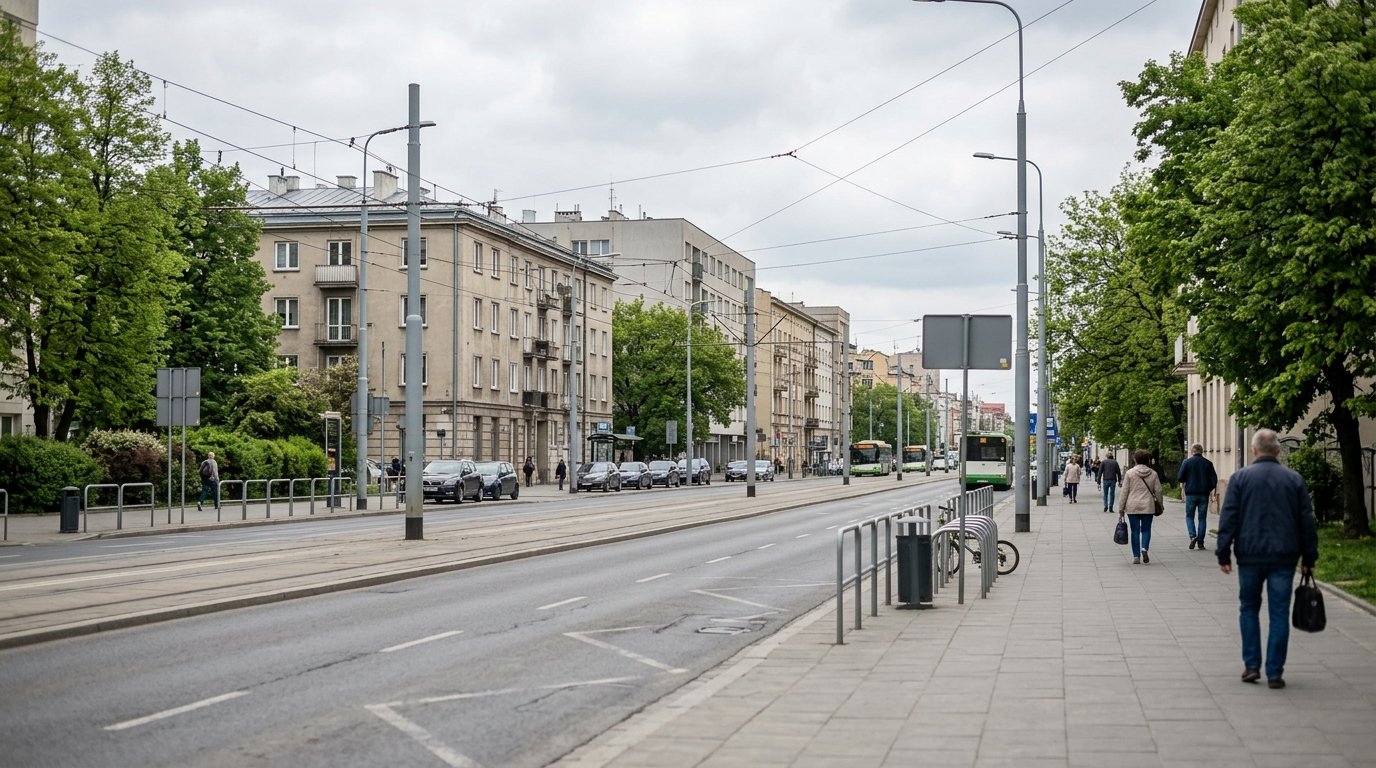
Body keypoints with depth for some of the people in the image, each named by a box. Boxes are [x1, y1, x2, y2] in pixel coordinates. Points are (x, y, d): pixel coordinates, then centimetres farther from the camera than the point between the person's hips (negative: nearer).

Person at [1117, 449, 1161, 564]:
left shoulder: (1129, 473, -4)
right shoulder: (1153, 474, 2)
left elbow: (1124, 492, -3)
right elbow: (1158, 491, 5)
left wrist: (1121, 509, 2)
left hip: (1132, 507, -1)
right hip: (1148, 507, 1)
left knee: (1135, 531, 5)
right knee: (1146, 529, 10)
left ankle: (1136, 556, 5)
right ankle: (1144, 548, -14)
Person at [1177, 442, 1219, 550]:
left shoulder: (1186, 462, -3)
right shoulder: (1208, 463, 3)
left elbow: (1180, 478, -6)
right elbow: (1214, 479, 1)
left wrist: (1183, 483, 15)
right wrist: (1212, 490, 16)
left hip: (1191, 493, -2)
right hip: (1204, 494, 2)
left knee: (1189, 516, 10)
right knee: (1202, 518, 7)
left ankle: (1193, 536, -12)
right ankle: (1200, 542, 4)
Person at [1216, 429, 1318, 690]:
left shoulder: (1240, 477, 0)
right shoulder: (1294, 479, 5)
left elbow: (1228, 518, -4)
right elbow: (1307, 521, 7)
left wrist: (1224, 553, 0)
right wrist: (1309, 558, 12)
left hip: (1250, 555, -1)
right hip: (1283, 557, 1)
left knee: (1249, 608, 15)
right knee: (1279, 614, 3)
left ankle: (1251, 666, 10)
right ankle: (1275, 673, 2)